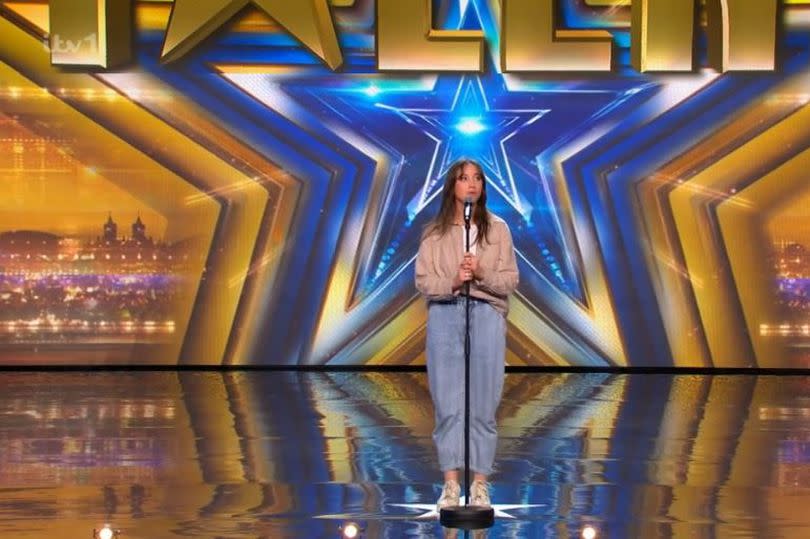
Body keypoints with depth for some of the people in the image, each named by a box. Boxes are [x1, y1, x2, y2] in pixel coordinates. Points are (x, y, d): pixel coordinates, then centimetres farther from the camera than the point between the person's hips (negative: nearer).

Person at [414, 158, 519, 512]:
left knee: (483, 406, 1)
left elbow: (510, 281, 3)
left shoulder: (498, 229, 7)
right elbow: (422, 281, 1)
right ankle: (450, 484, 10)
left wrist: (482, 273, -16)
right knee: (447, 404, 1)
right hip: (444, 315, 0)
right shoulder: (434, 231, 7)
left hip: (487, 314, 0)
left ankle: (480, 485, 10)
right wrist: (452, 282, -17)